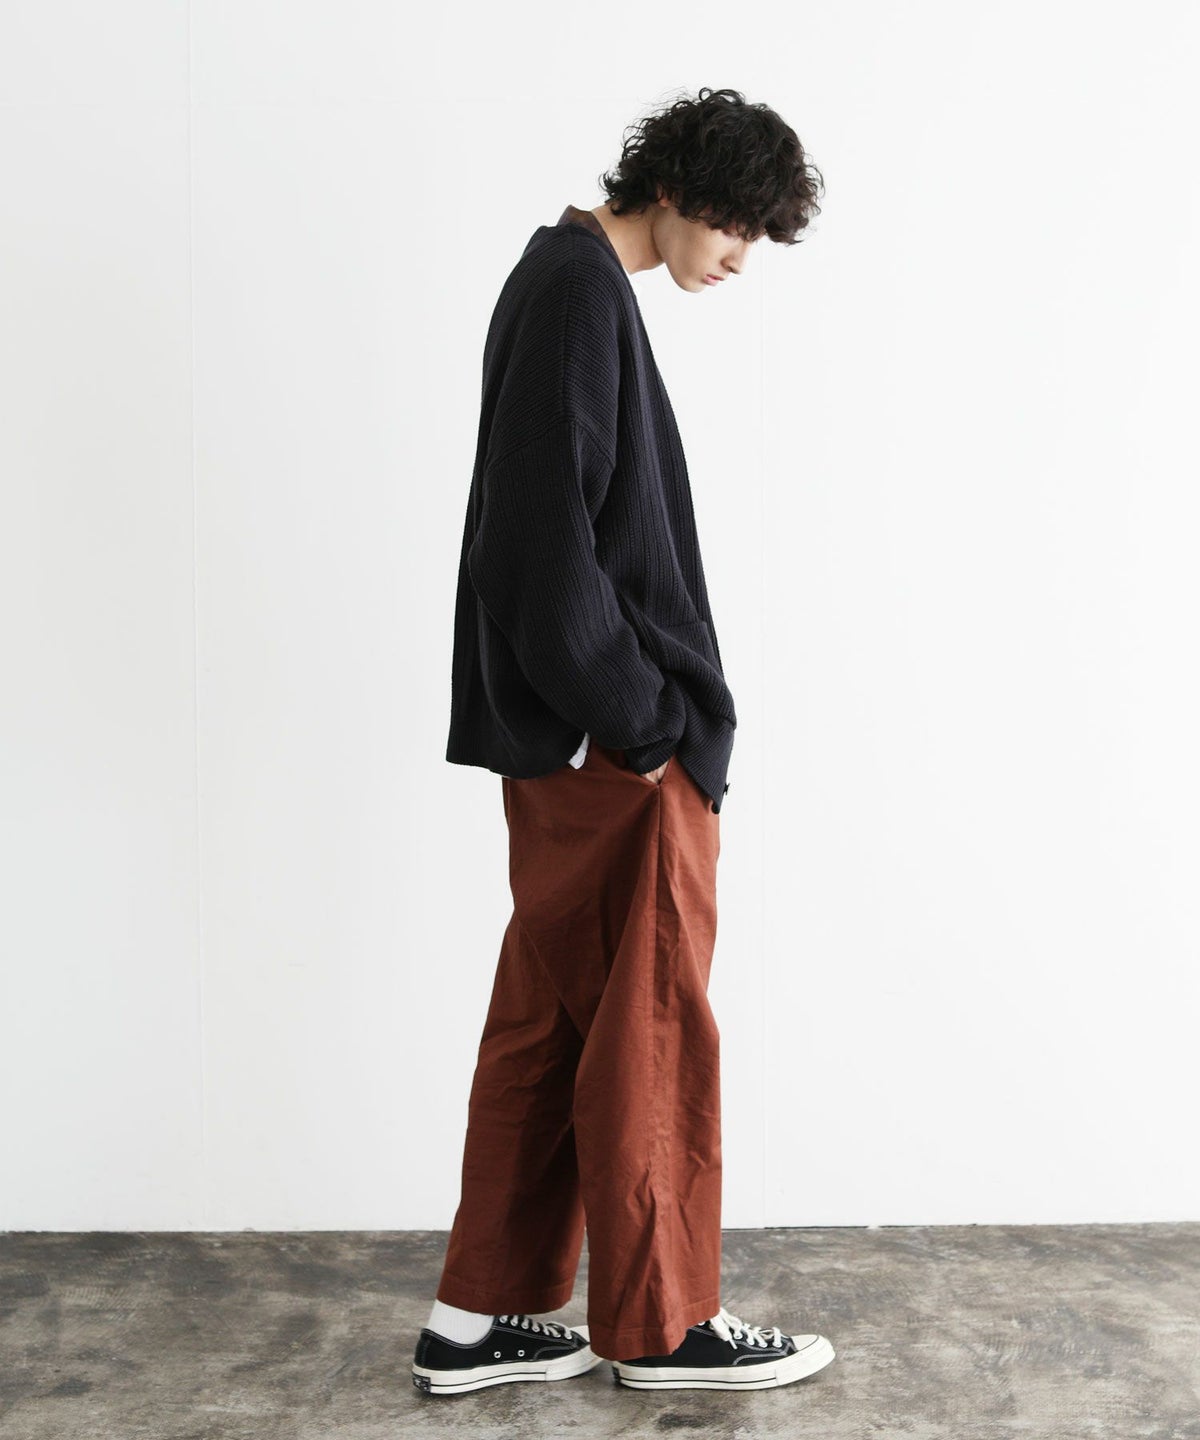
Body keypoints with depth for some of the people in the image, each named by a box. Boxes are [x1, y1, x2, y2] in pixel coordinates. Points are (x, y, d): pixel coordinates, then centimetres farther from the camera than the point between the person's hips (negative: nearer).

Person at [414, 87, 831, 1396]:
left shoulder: (566, 280, 18)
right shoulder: (582, 291, -13)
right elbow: (554, 533, -22)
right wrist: (639, 722, -17)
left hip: (564, 736, 10)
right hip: (613, 745, -10)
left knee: (546, 1018, 13)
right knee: (649, 1027, 2)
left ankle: (479, 1319, 22)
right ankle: (661, 1324, 17)